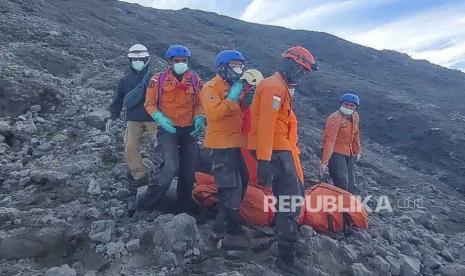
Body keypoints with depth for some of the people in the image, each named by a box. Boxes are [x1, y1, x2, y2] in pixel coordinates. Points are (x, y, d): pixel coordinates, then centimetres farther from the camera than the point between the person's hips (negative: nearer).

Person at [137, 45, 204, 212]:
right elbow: (150, 104, 2)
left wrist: (199, 118, -6)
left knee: (189, 171, 8)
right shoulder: (158, 79, -2)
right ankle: (146, 203, -5)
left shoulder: (195, 80, 7)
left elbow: (199, 104, 12)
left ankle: (185, 206, 26)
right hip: (168, 129, -4)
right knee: (172, 166, -21)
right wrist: (160, 118, -15)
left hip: (189, 130, 4)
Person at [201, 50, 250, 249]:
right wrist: (231, 98, -23)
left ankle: (226, 218, 37)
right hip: (221, 145, -10)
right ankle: (232, 233, -4)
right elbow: (213, 113, -26)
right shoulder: (212, 87, -11)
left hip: (234, 143, 10)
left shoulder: (233, 86, 17)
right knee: (230, 187, -11)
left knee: (241, 181, 20)